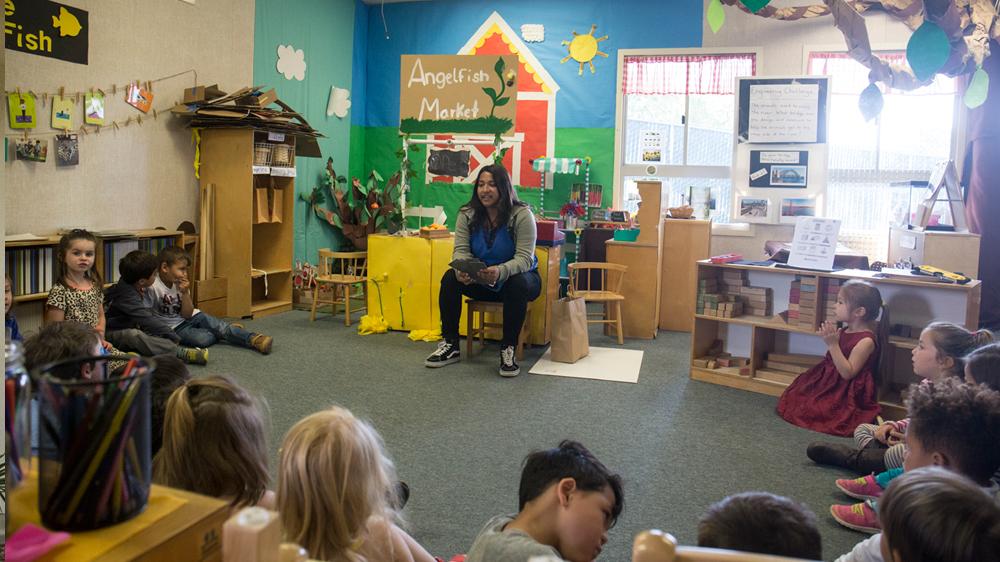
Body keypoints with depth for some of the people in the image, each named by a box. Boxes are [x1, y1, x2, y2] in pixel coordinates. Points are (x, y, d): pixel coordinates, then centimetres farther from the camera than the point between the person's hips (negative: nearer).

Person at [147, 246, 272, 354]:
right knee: (204, 339, -28)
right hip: (173, 328, -5)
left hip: (190, 318, 5)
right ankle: (223, 333, 0)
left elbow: (187, 315, -3)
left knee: (216, 324, -20)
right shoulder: (152, 287, -20)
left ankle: (254, 340, -25)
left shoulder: (180, 284, -2)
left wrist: (185, 293, -16)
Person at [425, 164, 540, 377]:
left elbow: (524, 258, -25)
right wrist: (462, 270, -37)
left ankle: (508, 350, -25)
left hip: (518, 276, -3)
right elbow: (461, 250, -12)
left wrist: (500, 272, -46)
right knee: (450, 278, -22)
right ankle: (450, 345, -13)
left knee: (518, 285, -37)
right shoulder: (467, 215, -6)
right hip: (480, 279, 4)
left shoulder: (521, 215, -19)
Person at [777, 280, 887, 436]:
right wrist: (829, 338, -2)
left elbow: (847, 373, -24)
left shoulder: (866, 341, -21)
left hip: (849, 392, -9)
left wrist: (833, 344, -27)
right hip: (830, 381, 9)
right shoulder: (844, 332, 3)